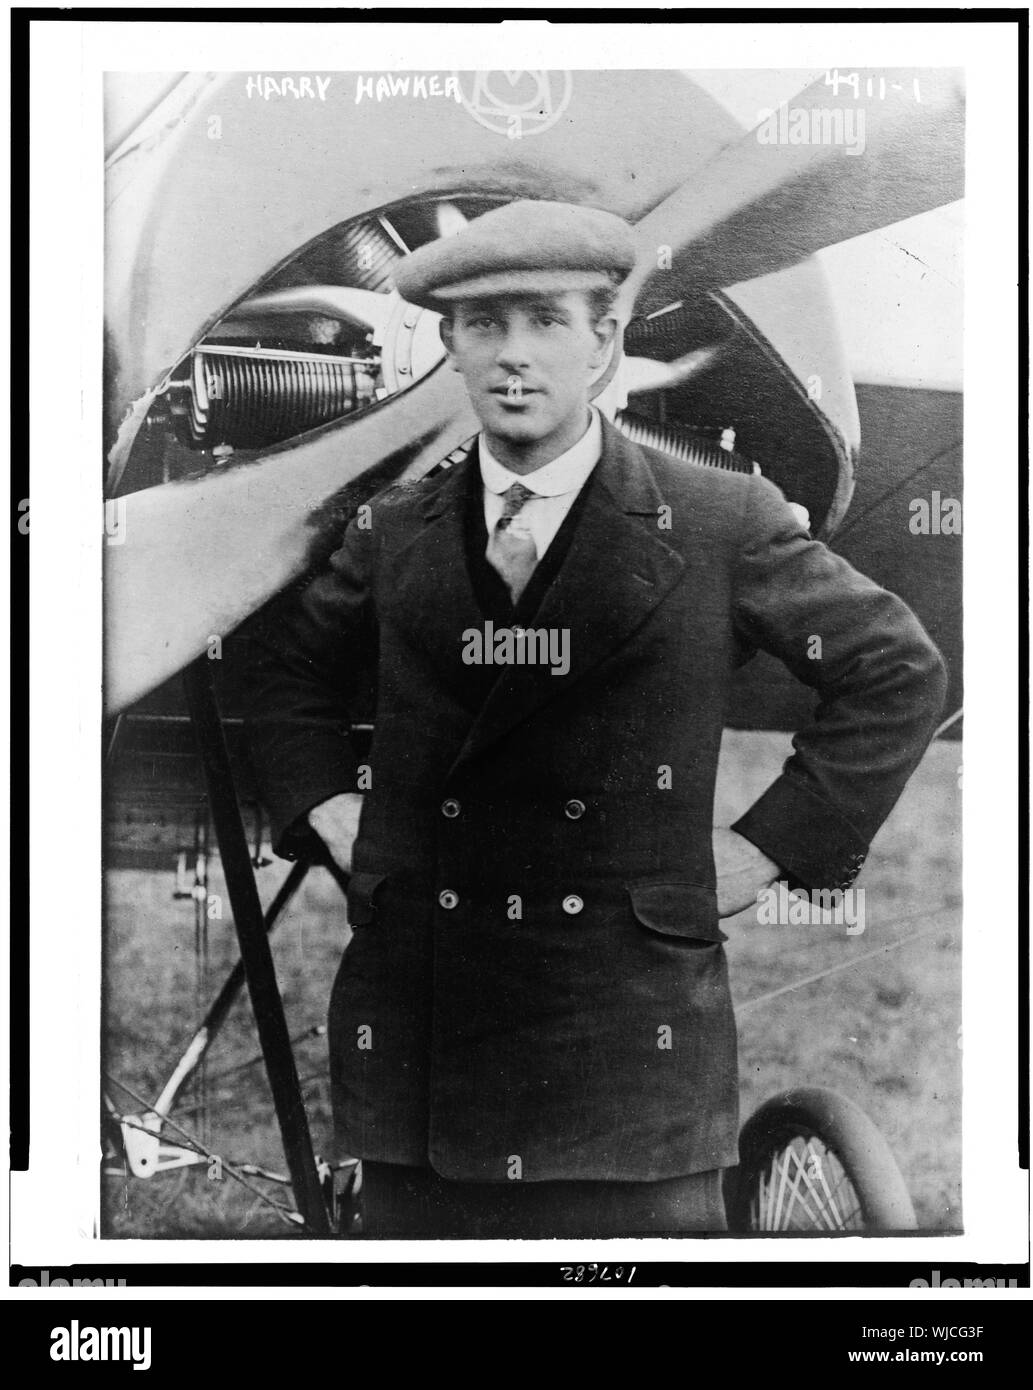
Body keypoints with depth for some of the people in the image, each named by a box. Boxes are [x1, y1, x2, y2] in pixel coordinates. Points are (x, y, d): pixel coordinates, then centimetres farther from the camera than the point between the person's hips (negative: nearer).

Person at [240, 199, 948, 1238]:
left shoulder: (720, 524, -1)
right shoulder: (395, 534, 8)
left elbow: (899, 673, 7)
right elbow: (287, 661, 26)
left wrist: (774, 843, 1)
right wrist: (321, 801, 10)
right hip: (418, 1024, 3)